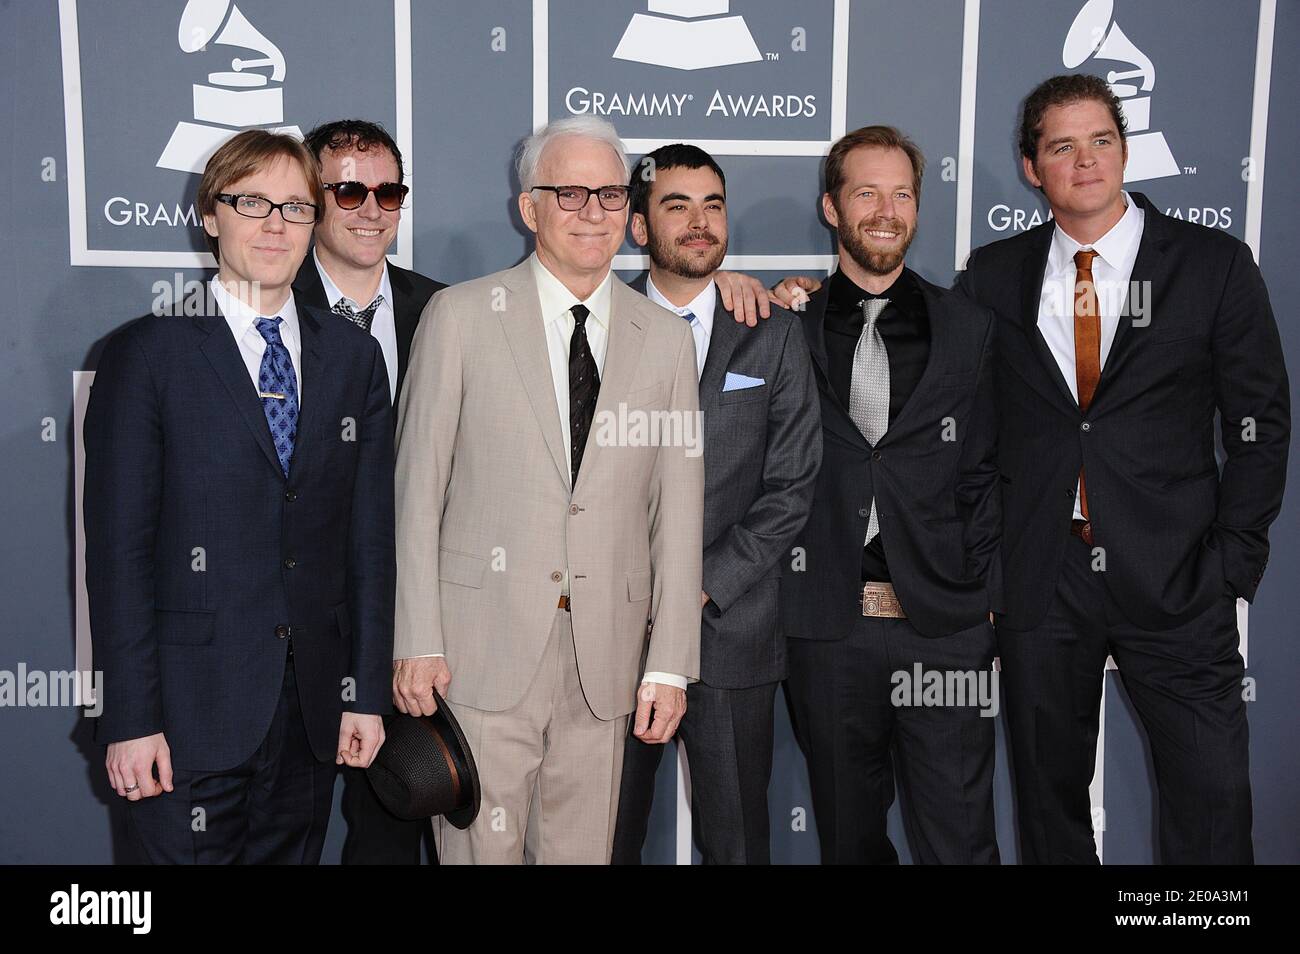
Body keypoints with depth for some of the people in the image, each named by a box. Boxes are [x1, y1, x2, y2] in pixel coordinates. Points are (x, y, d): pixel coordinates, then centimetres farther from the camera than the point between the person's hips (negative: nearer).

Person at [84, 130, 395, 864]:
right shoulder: (147, 354, -2)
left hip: (314, 707, 3)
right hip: (192, 709, -3)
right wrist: (131, 719, -10)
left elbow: (370, 534, 7)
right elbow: (118, 547, -5)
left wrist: (367, 692, 3)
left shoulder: (355, 356, 8)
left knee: (293, 853, 12)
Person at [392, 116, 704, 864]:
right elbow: (418, 489, 0)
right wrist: (418, 643, -5)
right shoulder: (461, 317, 1)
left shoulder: (667, 338, 8)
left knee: (583, 850, 11)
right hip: (483, 647, -2)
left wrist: (670, 663, 2)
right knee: (482, 848, 3)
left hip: (606, 658, 3)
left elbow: (679, 509, 6)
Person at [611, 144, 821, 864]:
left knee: (735, 840, 9)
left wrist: (705, 586, -9)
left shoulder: (773, 333, 4)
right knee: (606, 837, 9)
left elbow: (792, 485, -1)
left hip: (733, 632, 0)